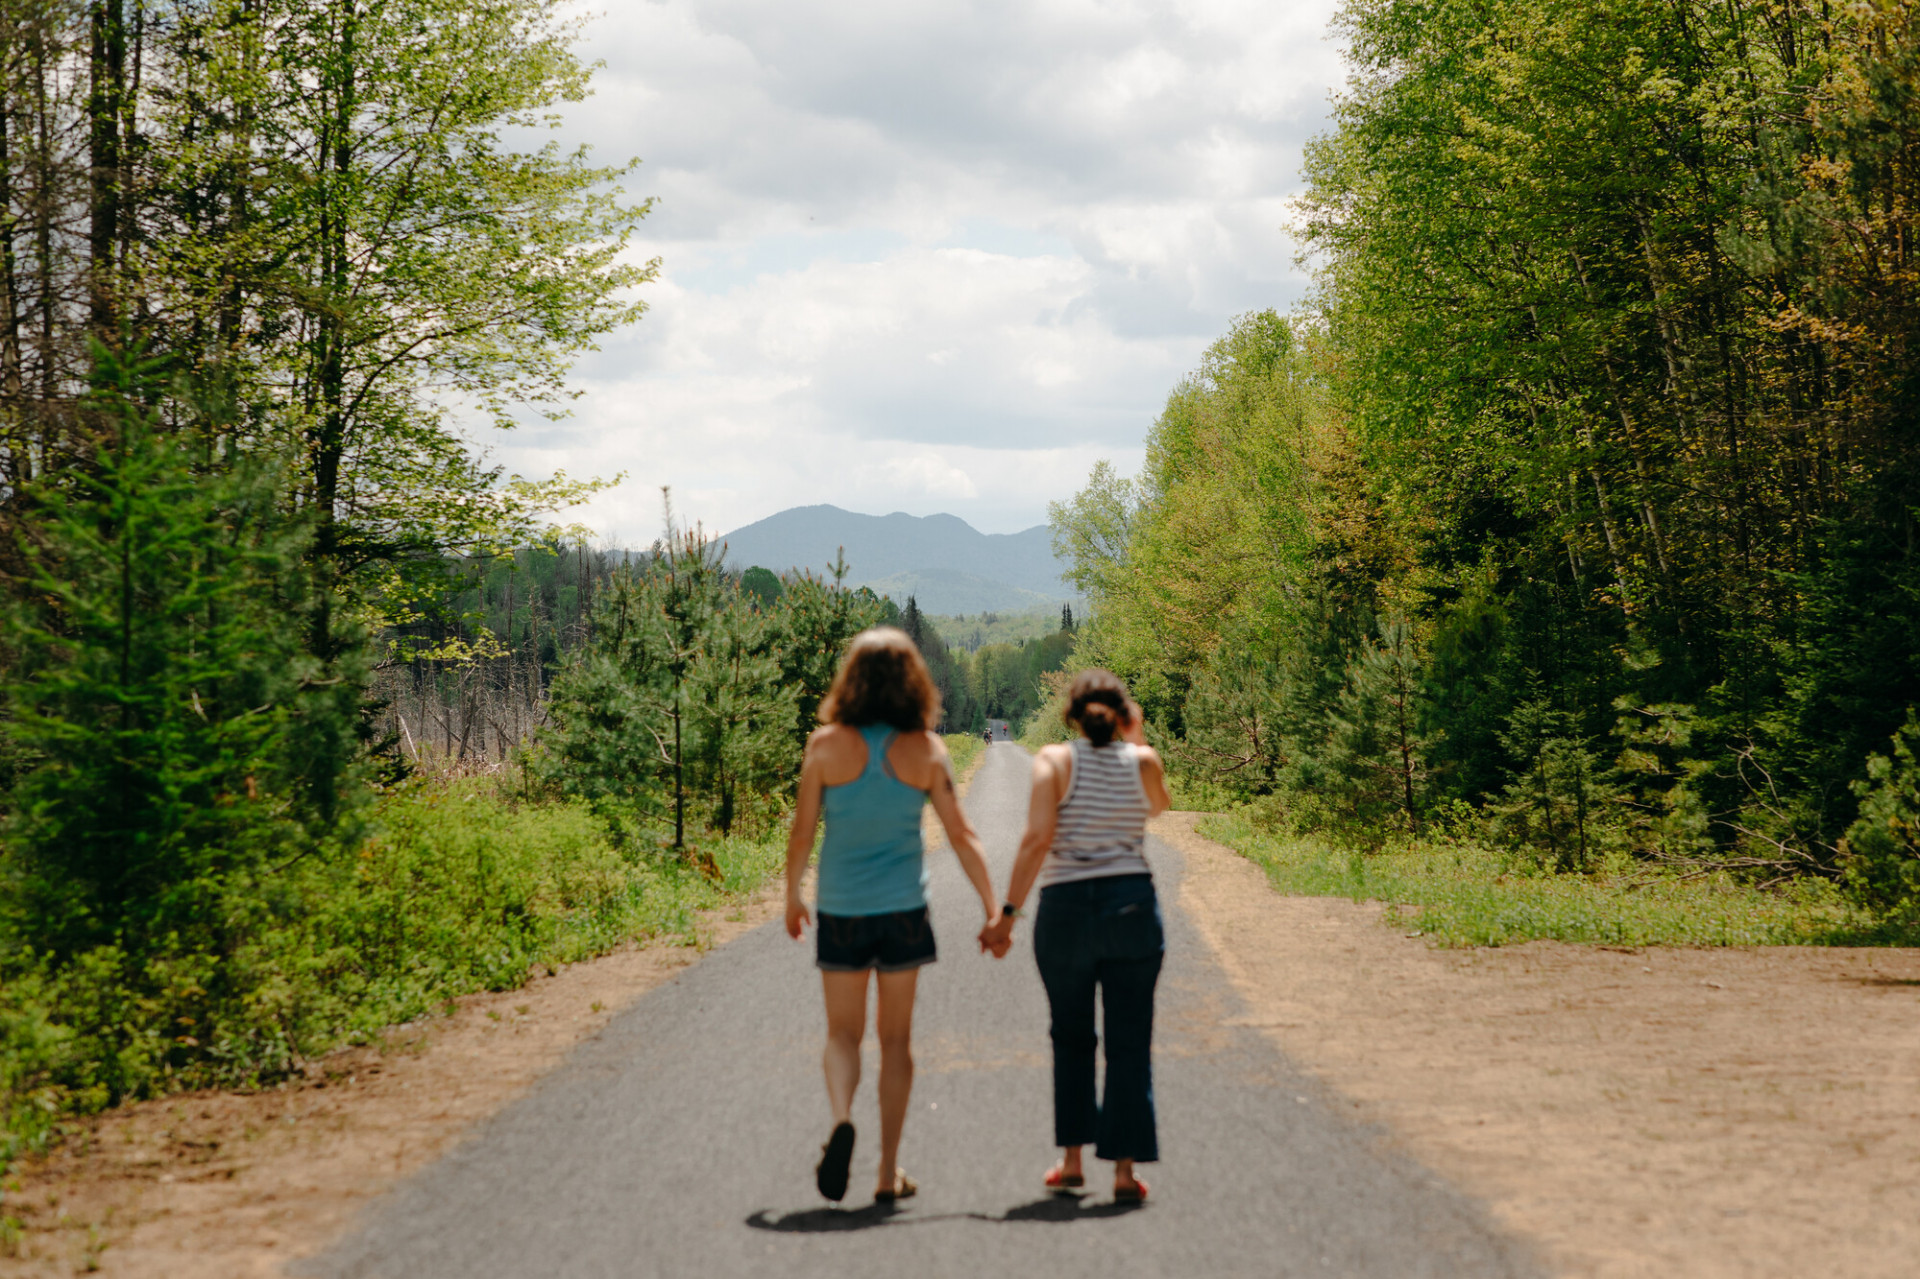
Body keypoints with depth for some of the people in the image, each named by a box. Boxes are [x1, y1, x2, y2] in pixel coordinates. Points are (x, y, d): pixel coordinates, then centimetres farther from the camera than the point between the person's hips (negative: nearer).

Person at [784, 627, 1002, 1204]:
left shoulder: (827, 745, -6)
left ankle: (841, 1118, -15)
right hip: (903, 907, 0)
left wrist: (792, 896, 13)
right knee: (896, 1037, 11)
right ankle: (889, 1171, 13)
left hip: (840, 908, 0)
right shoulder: (925, 749, -4)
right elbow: (961, 835, -3)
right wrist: (994, 909, 3)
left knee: (843, 1032, 13)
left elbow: (802, 831, -3)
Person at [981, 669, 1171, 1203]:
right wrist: (1137, 743, 24)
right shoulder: (1143, 763, 3)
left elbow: (1038, 839, -14)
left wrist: (1008, 913, -14)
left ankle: (1072, 1158, 18)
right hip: (1132, 904, 1)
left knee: (1071, 1037, 17)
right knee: (1129, 1041, 5)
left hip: (1065, 908, 0)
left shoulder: (1054, 760, -3)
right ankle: (1125, 1168, 1)